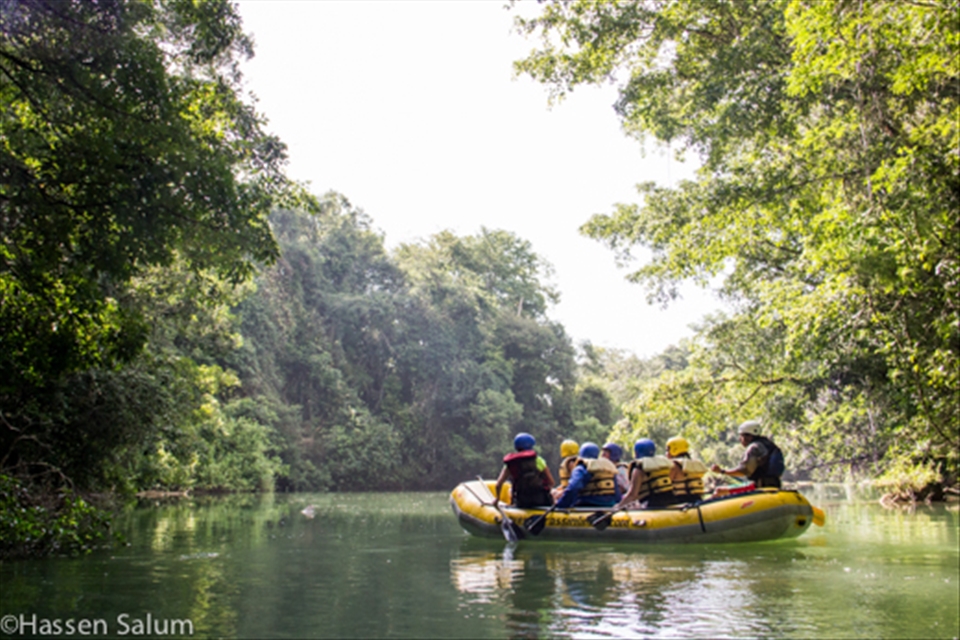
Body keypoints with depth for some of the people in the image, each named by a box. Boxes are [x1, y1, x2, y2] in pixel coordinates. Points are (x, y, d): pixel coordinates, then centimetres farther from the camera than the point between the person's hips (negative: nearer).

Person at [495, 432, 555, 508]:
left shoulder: (510, 464, 3)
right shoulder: (538, 460, -4)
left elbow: (498, 484, -3)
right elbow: (551, 482, -4)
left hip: (521, 504, 3)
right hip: (541, 501, -3)